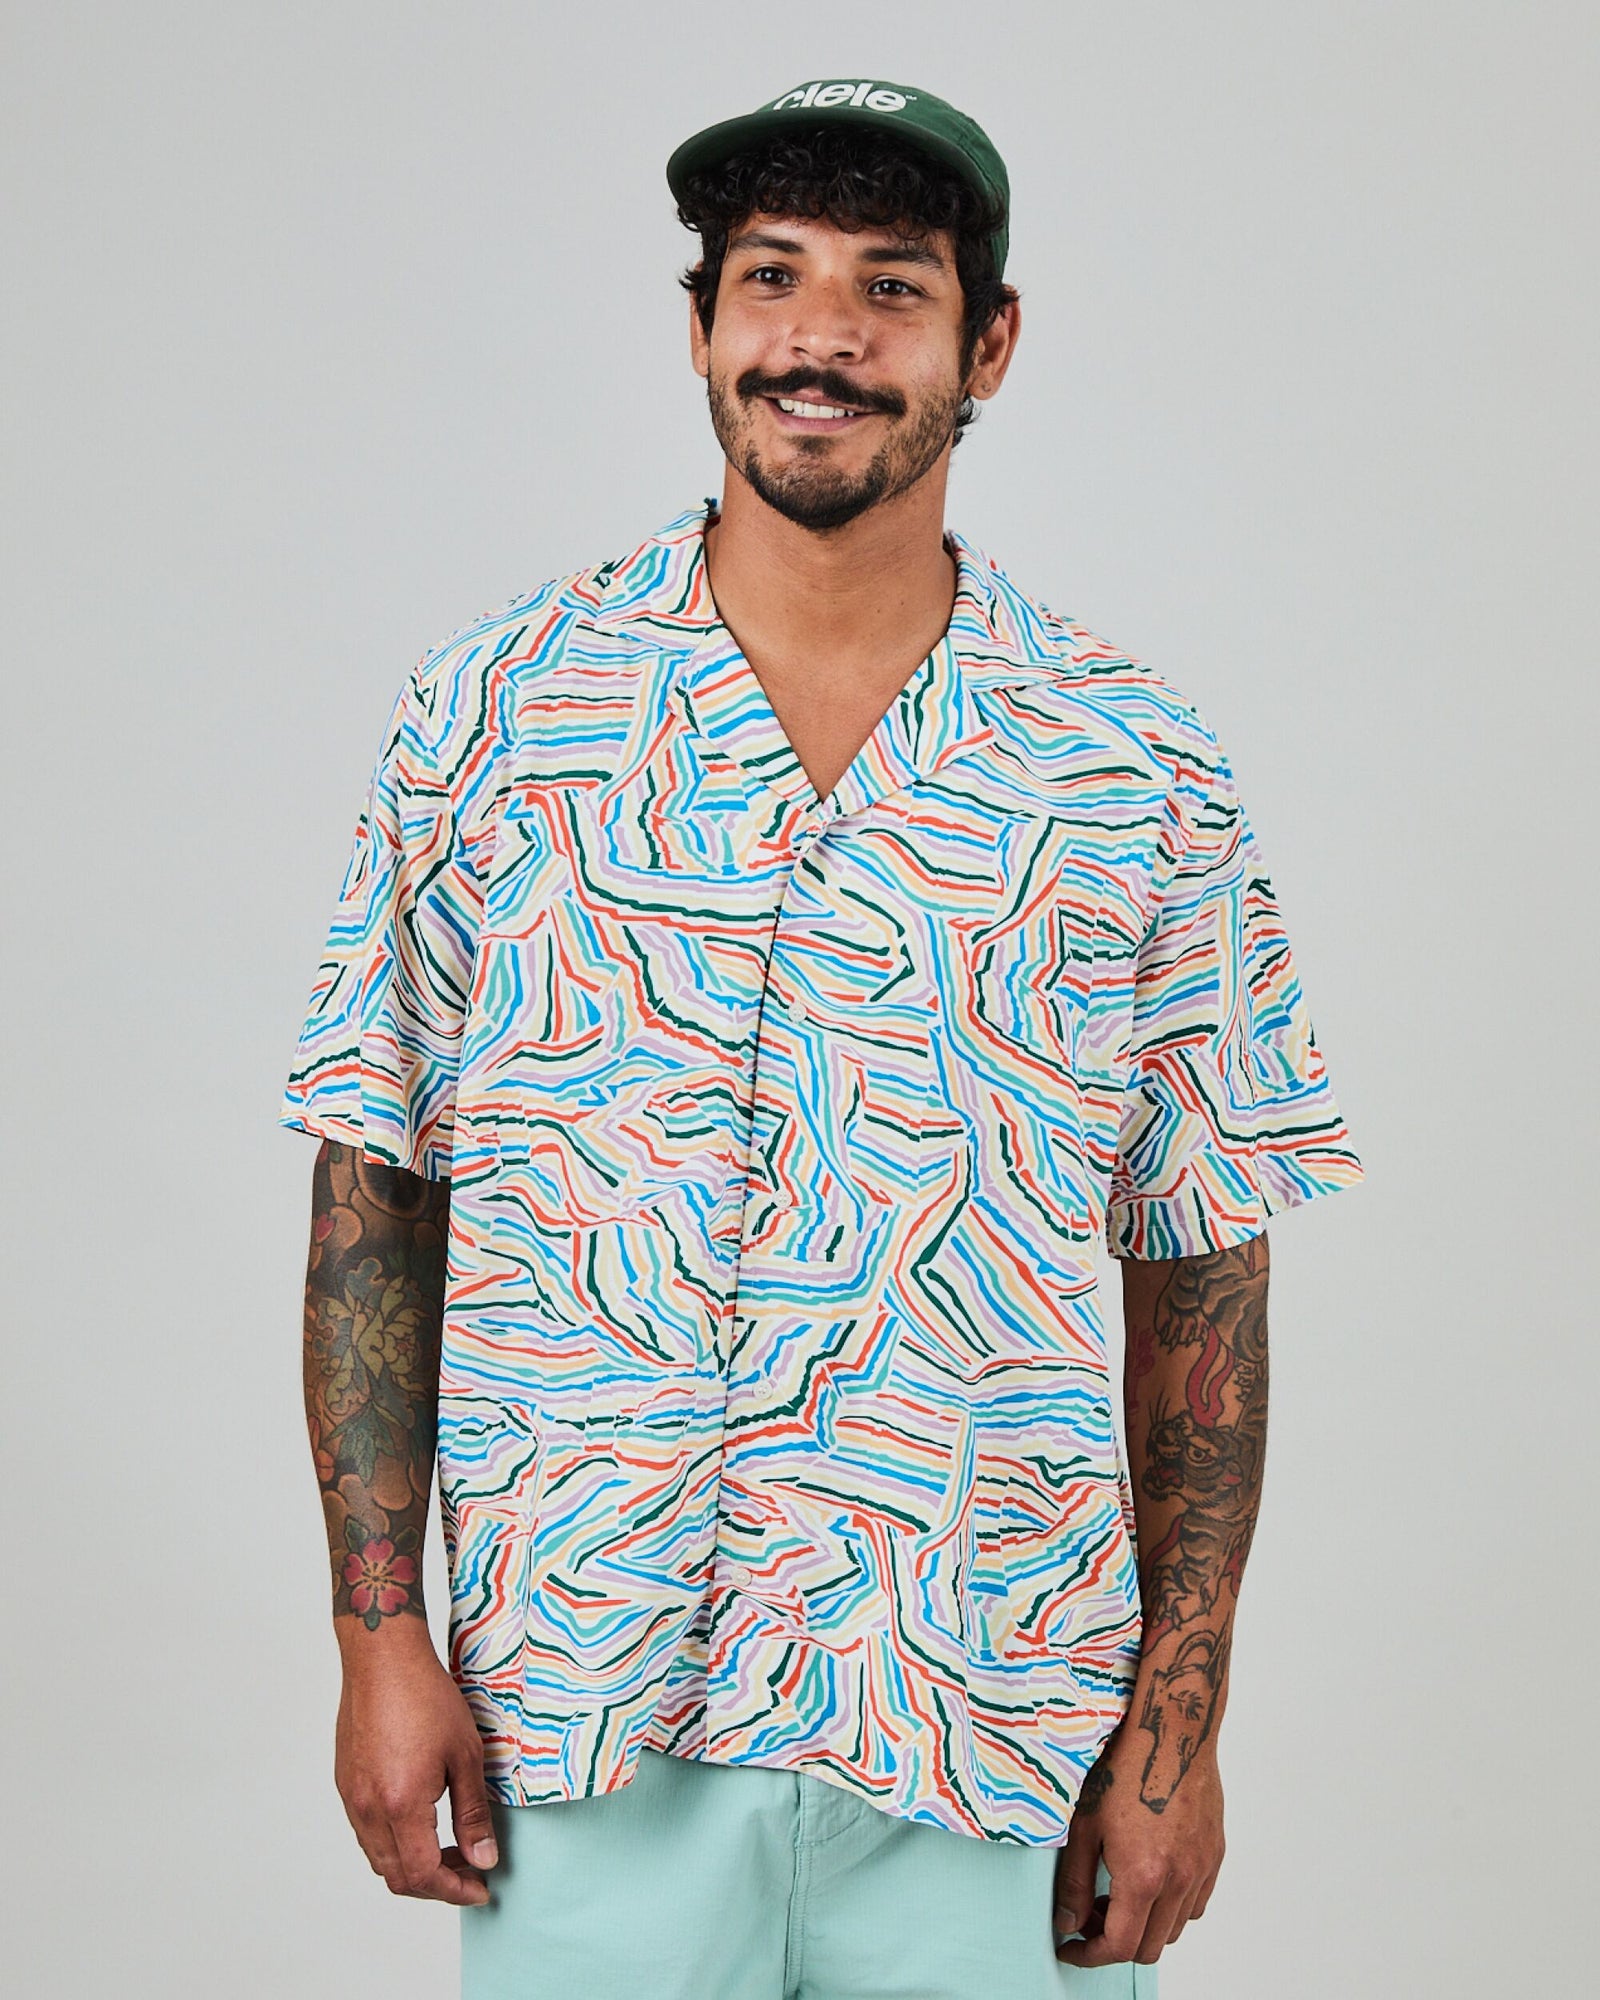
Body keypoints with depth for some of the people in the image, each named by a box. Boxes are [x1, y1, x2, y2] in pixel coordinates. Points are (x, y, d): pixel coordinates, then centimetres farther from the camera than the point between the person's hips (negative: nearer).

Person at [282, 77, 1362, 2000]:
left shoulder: (1139, 778, 0)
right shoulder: (490, 711, 0)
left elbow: (1200, 1276, 2)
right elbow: (375, 1192, 2)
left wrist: (1177, 1726, -1)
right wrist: (382, 1635, -3)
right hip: (578, 1728, 0)